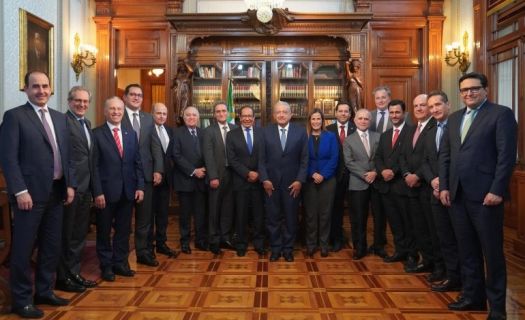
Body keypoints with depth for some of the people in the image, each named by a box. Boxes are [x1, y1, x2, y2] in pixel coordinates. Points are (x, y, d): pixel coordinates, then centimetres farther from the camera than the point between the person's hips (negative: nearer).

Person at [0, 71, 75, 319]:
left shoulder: (59, 118, 13)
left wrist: (70, 184, 7)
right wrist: (20, 191, -17)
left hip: (56, 192, 6)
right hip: (30, 193, -6)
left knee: (52, 246, 14)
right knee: (23, 248, 4)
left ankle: (44, 291, 30)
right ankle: (21, 300, 18)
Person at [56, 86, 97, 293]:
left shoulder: (86, 123, 16)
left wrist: (92, 186, 14)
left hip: (85, 187, 9)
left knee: (79, 234, 16)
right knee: (66, 235, 4)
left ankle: (75, 273, 29)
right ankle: (63, 278, 17)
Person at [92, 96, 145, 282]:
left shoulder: (131, 134, 10)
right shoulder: (96, 134, -4)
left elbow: (138, 163, 9)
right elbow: (94, 166, -8)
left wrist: (140, 186, 1)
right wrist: (98, 192, -13)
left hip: (128, 191, 4)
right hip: (107, 191, -4)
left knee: (124, 230, 12)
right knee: (104, 231, 10)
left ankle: (120, 263, 25)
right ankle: (106, 266, 23)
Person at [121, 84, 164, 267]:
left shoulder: (148, 118, 12)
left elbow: (156, 146, 7)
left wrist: (158, 170, -2)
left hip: (146, 174, 4)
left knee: (145, 216, 9)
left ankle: (143, 252, 20)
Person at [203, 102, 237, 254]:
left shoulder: (235, 128, 7)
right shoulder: (209, 131, -3)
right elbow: (208, 156, -9)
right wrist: (213, 177, -15)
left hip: (232, 173, 3)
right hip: (217, 175, -3)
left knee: (228, 208, 10)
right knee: (215, 209, 6)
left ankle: (225, 237, 22)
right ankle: (214, 240, 17)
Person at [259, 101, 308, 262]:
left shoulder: (300, 131, 1)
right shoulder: (266, 132, 2)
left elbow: (304, 159, 0)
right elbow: (262, 159, 2)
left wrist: (300, 180, -7)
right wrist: (264, 179, -6)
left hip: (292, 183, 0)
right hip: (271, 182, 0)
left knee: (291, 217, 9)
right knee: (273, 217, 8)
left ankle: (288, 248, 24)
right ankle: (275, 248, 23)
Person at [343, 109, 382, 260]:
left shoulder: (378, 137, 8)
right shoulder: (349, 140, 5)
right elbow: (349, 162, -3)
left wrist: (375, 172, -13)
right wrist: (364, 175, -12)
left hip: (377, 181, 1)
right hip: (358, 184, -1)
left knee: (379, 216, 8)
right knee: (358, 218, 4)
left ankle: (379, 245, 25)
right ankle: (360, 247, 17)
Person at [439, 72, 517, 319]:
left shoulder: (501, 114, -3)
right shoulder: (454, 118, 16)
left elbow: (507, 155, -10)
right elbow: (445, 155, 14)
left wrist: (497, 190, -16)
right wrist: (444, 186, 5)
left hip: (485, 194, -6)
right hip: (457, 194, 6)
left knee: (492, 251, 4)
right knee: (467, 250, 13)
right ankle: (473, 296, 27)